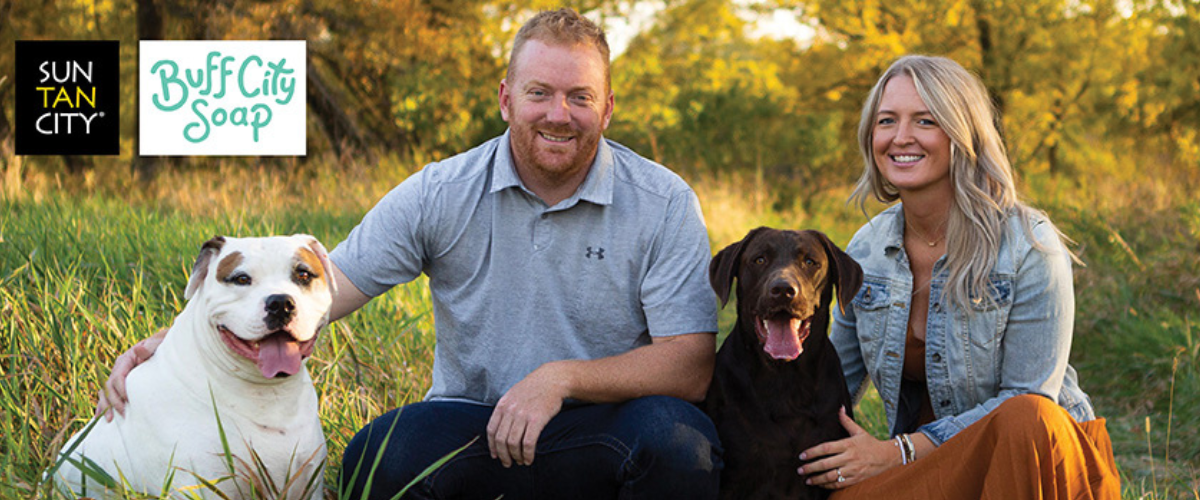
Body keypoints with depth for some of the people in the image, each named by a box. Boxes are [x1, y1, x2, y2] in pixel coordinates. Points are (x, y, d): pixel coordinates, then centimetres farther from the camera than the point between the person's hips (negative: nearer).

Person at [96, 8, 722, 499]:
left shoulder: (664, 203, -3)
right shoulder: (441, 195, -1)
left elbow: (690, 363, -9)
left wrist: (563, 378, -24)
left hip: (607, 427, 0)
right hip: (473, 423, 0)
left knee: (675, 434, -34)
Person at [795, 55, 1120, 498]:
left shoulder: (1029, 247, -15)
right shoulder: (867, 249, 2)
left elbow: (1029, 401, -17)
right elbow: (837, 380, 12)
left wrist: (898, 452, -22)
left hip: (1041, 454, -3)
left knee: (1023, 418, -37)